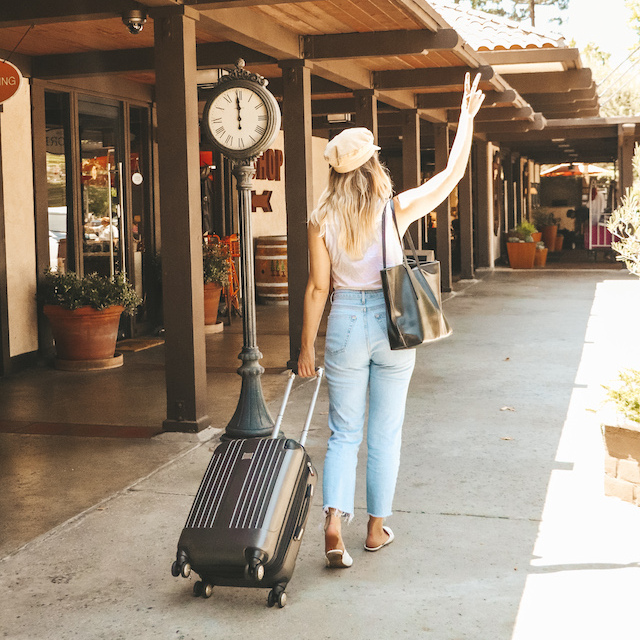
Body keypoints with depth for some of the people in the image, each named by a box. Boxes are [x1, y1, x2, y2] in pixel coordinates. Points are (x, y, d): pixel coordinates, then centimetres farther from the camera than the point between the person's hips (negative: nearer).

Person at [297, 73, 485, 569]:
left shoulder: (323, 220, -5)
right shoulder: (395, 210, -7)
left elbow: (318, 288, -3)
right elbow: (453, 174, 3)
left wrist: (307, 346, 6)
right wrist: (468, 116, 12)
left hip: (345, 323, 1)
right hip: (390, 324, 0)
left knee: (344, 434, 9)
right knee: (385, 434, 12)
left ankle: (335, 525, -6)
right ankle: (377, 527, 21)